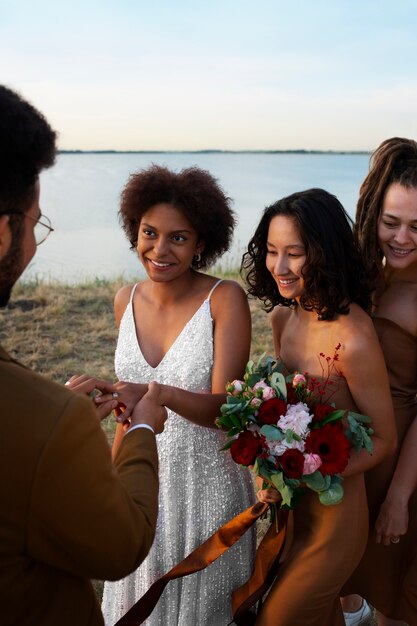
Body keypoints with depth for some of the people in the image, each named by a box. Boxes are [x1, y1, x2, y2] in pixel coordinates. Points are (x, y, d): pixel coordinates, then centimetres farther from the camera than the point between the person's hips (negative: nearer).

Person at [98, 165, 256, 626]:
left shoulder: (225, 299, -19)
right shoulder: (126, 300, -4)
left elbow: (222, 407, -22)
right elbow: (133, 398, 7)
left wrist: (162, 394, -41)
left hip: (207, 480, -4)